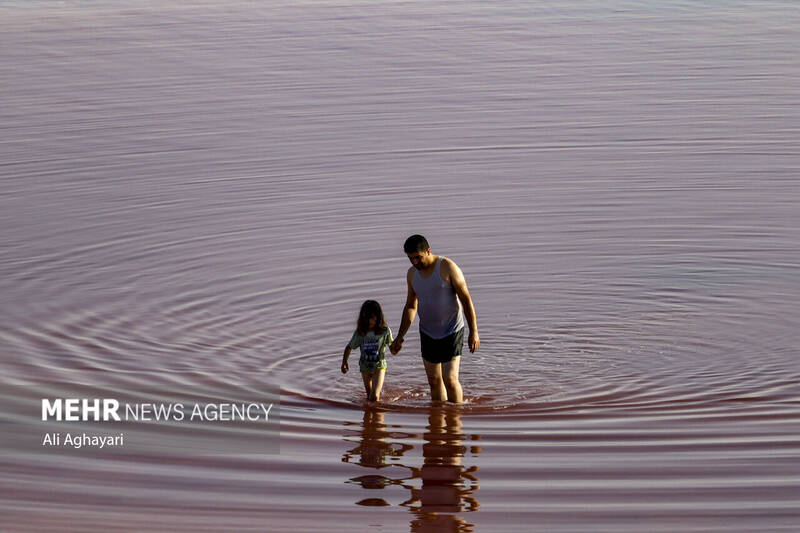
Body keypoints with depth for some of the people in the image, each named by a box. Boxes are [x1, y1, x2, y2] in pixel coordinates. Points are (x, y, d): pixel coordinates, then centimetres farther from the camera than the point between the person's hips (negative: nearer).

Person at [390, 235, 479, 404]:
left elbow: (466, 299, -13)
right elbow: (410, 307, 14)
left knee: (450, 379, -12)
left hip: (451, 331, -6)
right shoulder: (412, 273, 3)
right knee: (434, 380, 9)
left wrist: (474, 332, -16)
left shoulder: (447, 267, -15)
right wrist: (400, 337, 8)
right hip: (427, 333, 6)